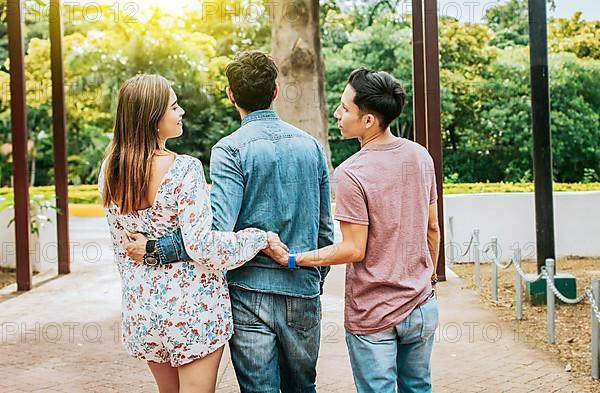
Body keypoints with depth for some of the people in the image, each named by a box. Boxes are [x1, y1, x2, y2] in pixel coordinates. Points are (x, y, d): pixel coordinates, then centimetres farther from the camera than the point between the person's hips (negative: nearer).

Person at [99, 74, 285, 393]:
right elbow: (201, 246, -21)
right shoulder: (184, 170, -18)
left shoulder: (110, 172, 1)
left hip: (141, 304, 6)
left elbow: (121, 246, 9)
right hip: (192, 307, -6)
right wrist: (260, 238, -10)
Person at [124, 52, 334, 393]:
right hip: (304, 292, 5)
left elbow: (217, 229, -21)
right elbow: (325, 229, 11)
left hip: (251, 292, -4)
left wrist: (155, 247, -17)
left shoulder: (230, 150, -10)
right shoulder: (311, 146, 6)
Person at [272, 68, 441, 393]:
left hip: (372, 317, -6)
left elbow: (354, 250, -18)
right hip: (421, 306, 6)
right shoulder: (420, 156, -2)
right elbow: (432, 228, 7)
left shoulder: (350, 174, -21)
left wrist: (294, 258, -12)